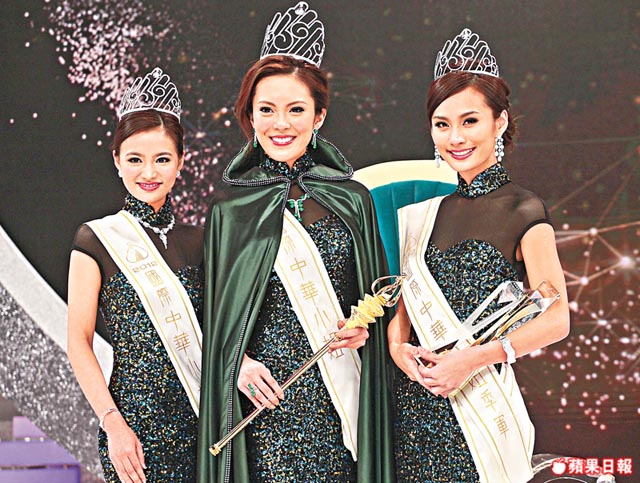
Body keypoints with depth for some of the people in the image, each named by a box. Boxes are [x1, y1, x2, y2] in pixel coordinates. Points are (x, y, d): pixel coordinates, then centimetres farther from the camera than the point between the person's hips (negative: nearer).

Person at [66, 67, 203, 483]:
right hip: (134, 417, -4)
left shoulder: (196, 240, 9)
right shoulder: (98, 240, -2)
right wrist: (113, 424, -11)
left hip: (199, 418, 4)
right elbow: (79, 342, -4)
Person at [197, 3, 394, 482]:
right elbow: (218, 313, 7)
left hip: (338, 395, 1)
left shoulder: (352, 199, 6)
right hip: (264, 394, -1)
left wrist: (365, 325, -5)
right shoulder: (231, 208, 3)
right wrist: (239, 363, -9)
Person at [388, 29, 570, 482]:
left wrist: (477, 357, -19)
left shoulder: (523, 211, -6)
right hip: (414, 399, 5)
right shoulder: (424, 208, 9)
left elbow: (555, 320, -10)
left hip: (478, 401, -4)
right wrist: (398, 346, -6)